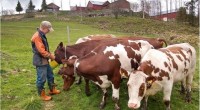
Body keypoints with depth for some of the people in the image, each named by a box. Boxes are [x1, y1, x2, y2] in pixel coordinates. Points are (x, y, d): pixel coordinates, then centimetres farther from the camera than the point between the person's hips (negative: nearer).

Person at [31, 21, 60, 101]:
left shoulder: (42, 35, 9)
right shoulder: (37, 36, -23)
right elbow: (42, 51, -25)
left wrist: (50, 55, 6)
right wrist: (51, 56, -13)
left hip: (45, 60, 10)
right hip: (40, 61, -10)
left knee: (50, 75, 20)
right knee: (41, 79, 3)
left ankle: (52, 90, 37)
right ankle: (42, 95, 18)